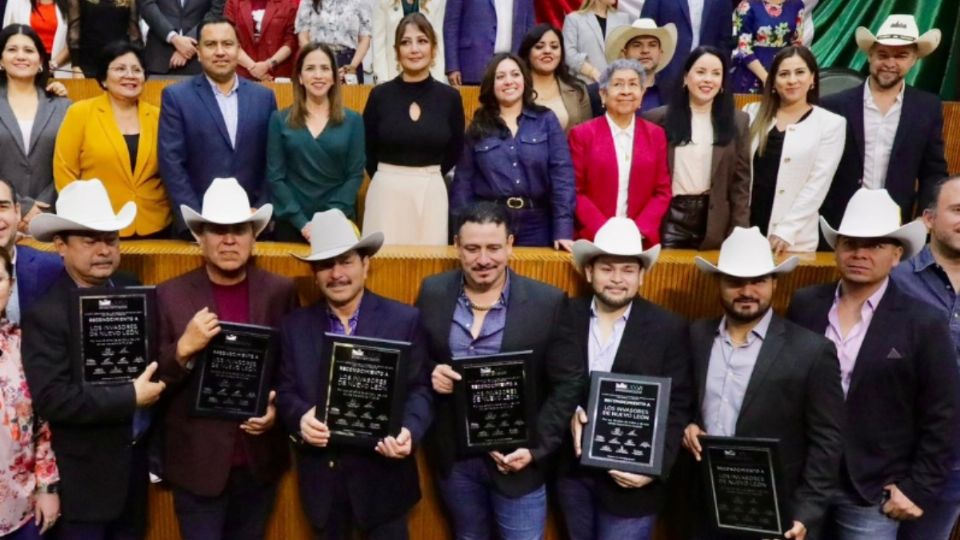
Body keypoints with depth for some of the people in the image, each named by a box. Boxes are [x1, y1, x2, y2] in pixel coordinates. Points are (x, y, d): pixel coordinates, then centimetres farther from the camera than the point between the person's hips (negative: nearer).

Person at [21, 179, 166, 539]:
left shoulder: (133, 290, 0)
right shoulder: (45, 313, -18)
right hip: (85, 473, -5)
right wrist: (131, 397, -22)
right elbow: (51, 399, -24)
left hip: (137, 455, 5)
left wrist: (153, 384, -7)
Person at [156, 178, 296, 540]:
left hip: (259, 461, 2)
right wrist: (184, 348, -23)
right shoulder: (170, 295, -6)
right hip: (197, 462, -2)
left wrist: (279, 409, -10)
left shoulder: (280, 292, -2)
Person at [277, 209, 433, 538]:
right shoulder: (295, 326, 4)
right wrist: (301, 418, -18)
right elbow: (286, 391, 4)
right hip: (320, 473, 3)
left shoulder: (405, 320, -4)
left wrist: (409, 431, -26)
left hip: (382, 471, -2)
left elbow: (419, 388, -7)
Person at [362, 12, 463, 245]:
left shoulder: (450, 97, 1)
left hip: (432, 192, 1)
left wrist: (427, 175, 12)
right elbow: (367, 151, 7)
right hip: (386, 190, -1)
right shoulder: (380, 95, -1)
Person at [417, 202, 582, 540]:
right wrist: (429, 373, -14)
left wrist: (536, 448, -15)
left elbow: (567, 385, -7)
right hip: (454, 456, 3)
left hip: (517, 456, -3)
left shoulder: (548, 303, -11)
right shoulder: (432, 293, -3)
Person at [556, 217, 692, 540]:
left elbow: (676, 409, -7)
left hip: (631, 476, -3)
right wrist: (568, 413, -16)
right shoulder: (564, 317, -2)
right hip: (573, 472, 3)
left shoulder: (669, 329, -8)